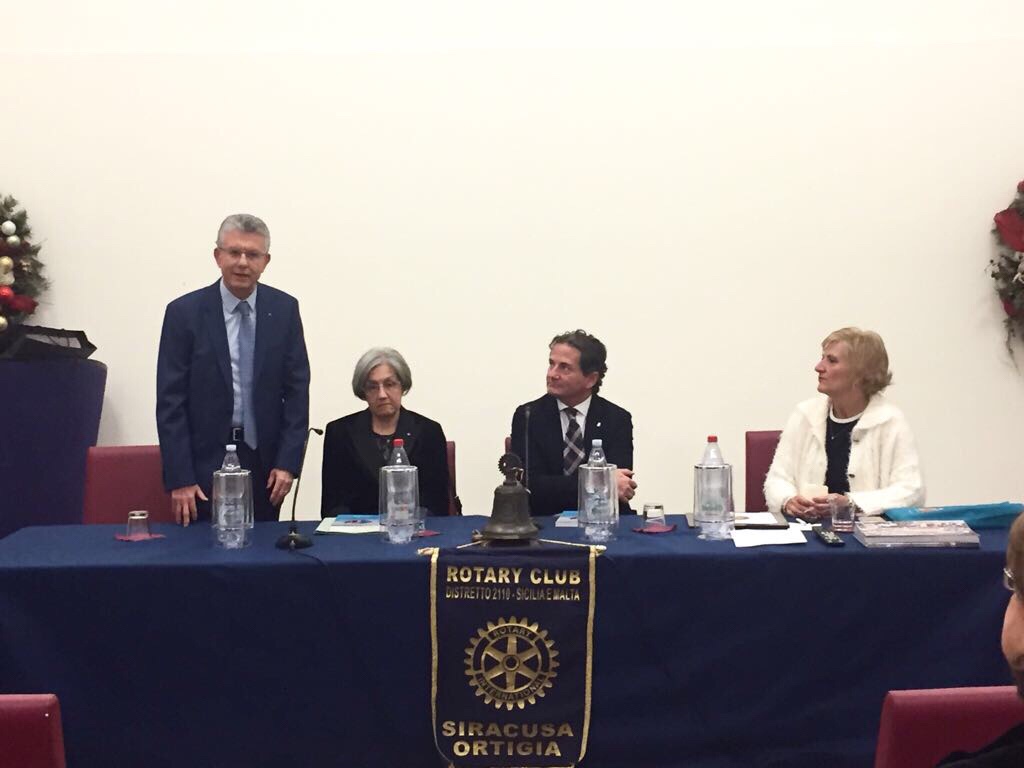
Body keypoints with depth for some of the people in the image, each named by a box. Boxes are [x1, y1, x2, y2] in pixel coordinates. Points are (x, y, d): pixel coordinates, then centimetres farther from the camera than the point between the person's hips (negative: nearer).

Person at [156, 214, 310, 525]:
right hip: (205, 461, -2)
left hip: (264, 461, 2)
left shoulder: (284, 309, 2)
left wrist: (288, 462, -5)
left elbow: (297, 389, 3)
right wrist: (179, 478, -11)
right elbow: (170, 400, -6)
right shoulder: (185, 312, -5)